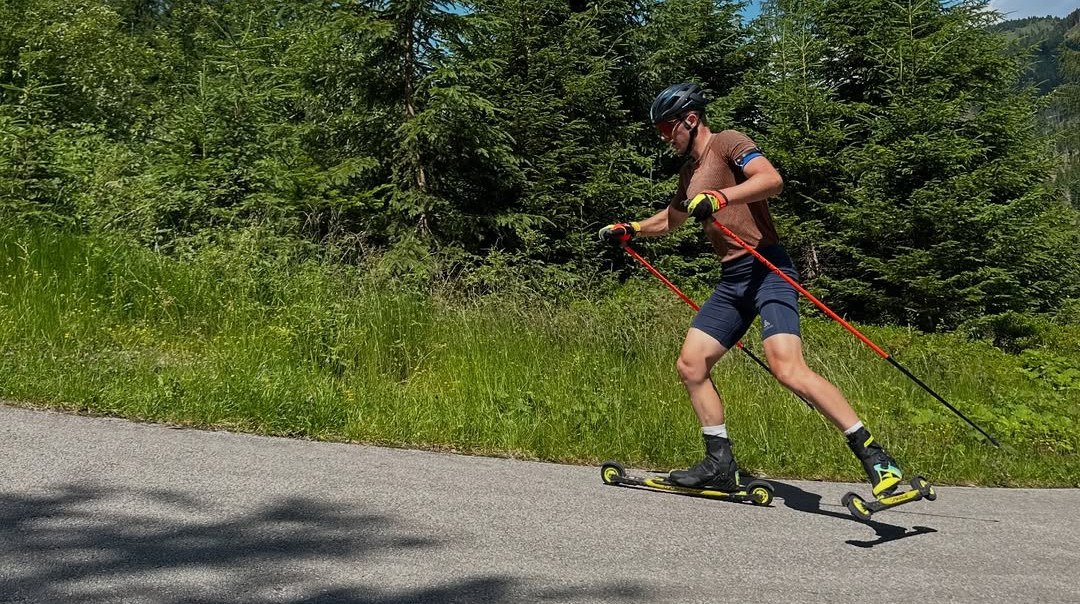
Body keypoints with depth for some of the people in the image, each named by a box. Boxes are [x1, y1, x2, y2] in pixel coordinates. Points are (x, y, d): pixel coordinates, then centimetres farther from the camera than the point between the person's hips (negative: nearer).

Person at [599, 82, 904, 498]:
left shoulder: (727, 143, -3)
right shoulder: (690, 171, 23)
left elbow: (772, 180, -23)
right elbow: (670, 219, 42)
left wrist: (721, 196, -34)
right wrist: (629, 230, 36)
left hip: (765, 269, -9)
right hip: (731, 281, 10)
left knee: (788, 370, -24)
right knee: (690, 364, 4)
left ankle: (873, 456, -18)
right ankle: (720, 465, 11)